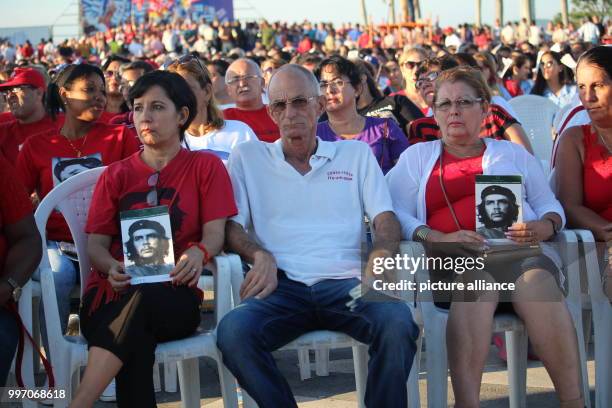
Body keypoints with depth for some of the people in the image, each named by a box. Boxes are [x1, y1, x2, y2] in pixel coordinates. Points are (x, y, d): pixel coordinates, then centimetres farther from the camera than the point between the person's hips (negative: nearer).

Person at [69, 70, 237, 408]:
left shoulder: (206, 167, 13)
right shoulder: (116, 174, 18)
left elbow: (215, 234, 2)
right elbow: (96, 244, 9)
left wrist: (198, 253, -23)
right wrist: (113, 267, -16)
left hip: (174, 295, -1)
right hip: (113, 293, 1)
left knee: (143, 300, -39)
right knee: (136, 343, -37)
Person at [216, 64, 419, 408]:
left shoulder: (357, 154, 20)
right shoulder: (248, 156, 18)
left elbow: (386, 221, 12)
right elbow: (232, 225, 11)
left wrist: (381, 257, -12)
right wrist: (261, 256, -11)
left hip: (345, 283, 0)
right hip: (282, 286, 0)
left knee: (398, 323, -32)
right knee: (233, 331, -33)